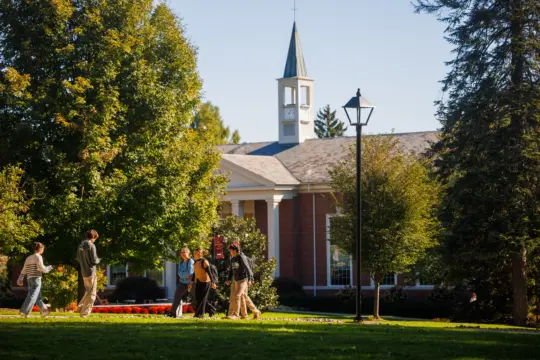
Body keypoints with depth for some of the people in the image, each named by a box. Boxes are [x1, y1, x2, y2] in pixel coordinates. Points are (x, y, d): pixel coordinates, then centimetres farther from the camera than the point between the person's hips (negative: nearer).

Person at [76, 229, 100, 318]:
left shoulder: (80, 246, 8)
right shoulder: (91, 246, -16)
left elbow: (78, 259, 16)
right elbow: (94, 260, -17)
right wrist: (98, 260, 4)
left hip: (83, 272, 8)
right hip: (91, 272, -8)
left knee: (87, 292, 24)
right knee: (91, 294, 1)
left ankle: (81, 306, 19)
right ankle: (85, 313, 2)